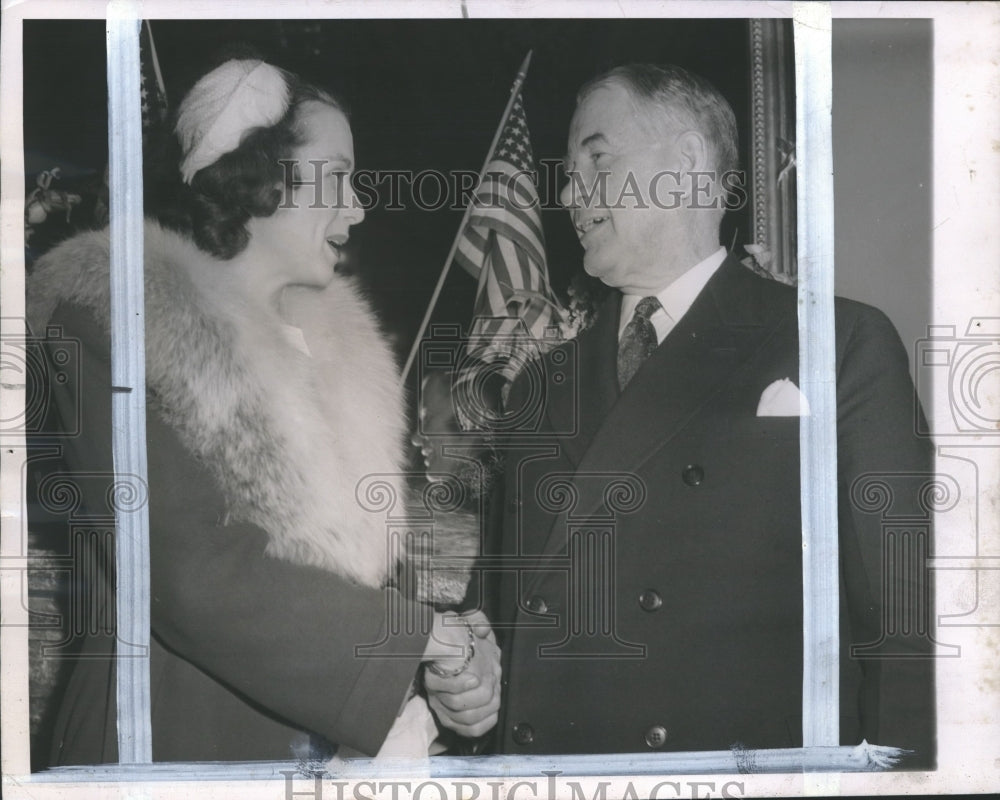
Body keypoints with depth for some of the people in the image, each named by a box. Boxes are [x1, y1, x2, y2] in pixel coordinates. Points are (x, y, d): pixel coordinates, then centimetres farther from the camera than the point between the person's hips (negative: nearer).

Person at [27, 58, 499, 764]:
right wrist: (429, 634, -18)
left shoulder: (337, 335, 7)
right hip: (179, 733, -6)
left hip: (336, 734, 6)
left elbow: (370, 543, 8)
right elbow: (191, 577, -22)